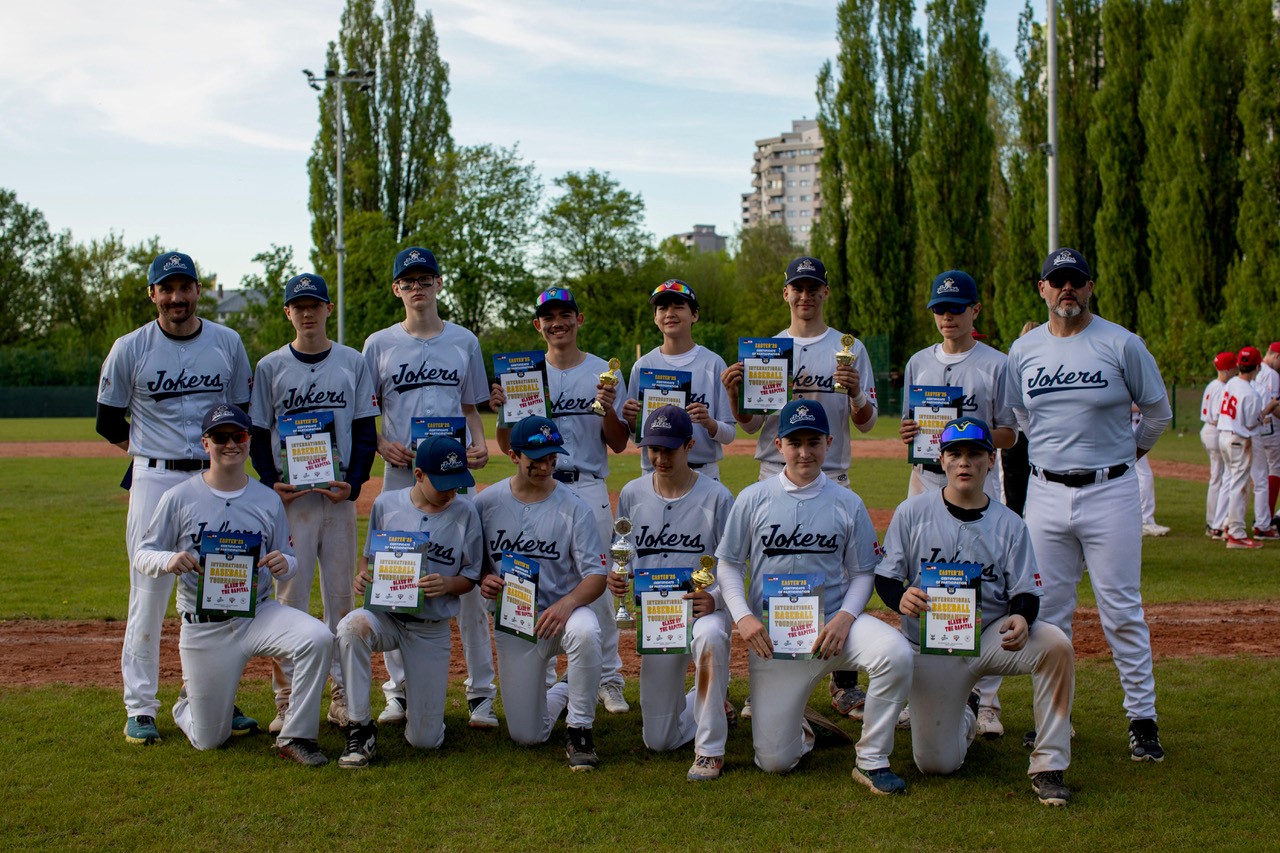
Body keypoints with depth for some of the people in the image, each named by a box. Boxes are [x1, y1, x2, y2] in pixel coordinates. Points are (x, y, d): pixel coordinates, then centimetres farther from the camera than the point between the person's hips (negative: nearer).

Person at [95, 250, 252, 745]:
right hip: (155, 481, -2)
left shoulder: (227, 343, 6)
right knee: (149, 592, -2)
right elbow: (108, 422, 7)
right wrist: (149, 450, 6)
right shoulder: (130, 349, -1)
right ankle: (140, 707, 6)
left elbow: (243, 414, 13)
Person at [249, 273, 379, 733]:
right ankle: (287, 699, 5)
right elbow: (259, 434, 5)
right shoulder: (270, 367, 5)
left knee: (341, 595, 6)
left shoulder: (352, 363, 7)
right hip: (290, 496, -1)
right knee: (290, 595, -1)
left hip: (340, 494, 1)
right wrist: (271, 482, -11)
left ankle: (342, 694, 14)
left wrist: (353, 483, -9)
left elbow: (366, 432, 6)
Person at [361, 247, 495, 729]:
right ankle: (398, 689, 15)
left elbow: (470, 408, 14)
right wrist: (381, 445, -9)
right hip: (400, 475, 0)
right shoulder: (380, 344, 7)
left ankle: (481, 691, 6)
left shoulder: (464, 342, 10)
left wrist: (480, 445, -5)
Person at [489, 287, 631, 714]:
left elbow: (618, 444, 3)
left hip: (589, 490, -1)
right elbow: (508, 446, 8)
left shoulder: (605, 374, 5)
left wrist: (607, 409, -14)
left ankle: (608, 679, 11)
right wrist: (501, 410, -10)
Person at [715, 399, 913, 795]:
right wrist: (742, 617, -12)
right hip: (772, 636, 0)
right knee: (774, 761, -5)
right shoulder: (753, 499, 1)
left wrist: (845, 617, -13)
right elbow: (729, 565, 5)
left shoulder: (848, 504, 3)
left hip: (834, 623, 1)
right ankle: (800, 723, 33)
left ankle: (872, 760, -13)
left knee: (896, 653, -32)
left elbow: (862, 573, 6)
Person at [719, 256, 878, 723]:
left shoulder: (850, 350, 6)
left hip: (832, 480, -1)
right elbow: (750, 423, 6)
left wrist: (855, 392, -19)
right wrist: (733, 391, -12)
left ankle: (844, 684, 10)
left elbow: (866, 422, 1)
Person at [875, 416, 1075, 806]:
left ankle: (1048, 765, -18)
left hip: (991, 636, 1)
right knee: (935, 763, -6)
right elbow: (885, 576, 0)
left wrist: (1021, 618, -26)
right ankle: (965, 714, 32)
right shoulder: (912, 513, -1)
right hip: (932, 645, -1)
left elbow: (1026, 591, -1)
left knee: (1056, 644, -31)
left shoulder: (1009, 524, 2)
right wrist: (901, 597, -25)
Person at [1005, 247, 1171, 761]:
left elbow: (1158, 412, 7)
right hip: (1046, 493, 3)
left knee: (1122, 610, 0)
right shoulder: (1023, 350, 6)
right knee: (1049, 610, 7)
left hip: (1110, 492, -3)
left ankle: (1142, 719, 9)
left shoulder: (1121, 344, -4)